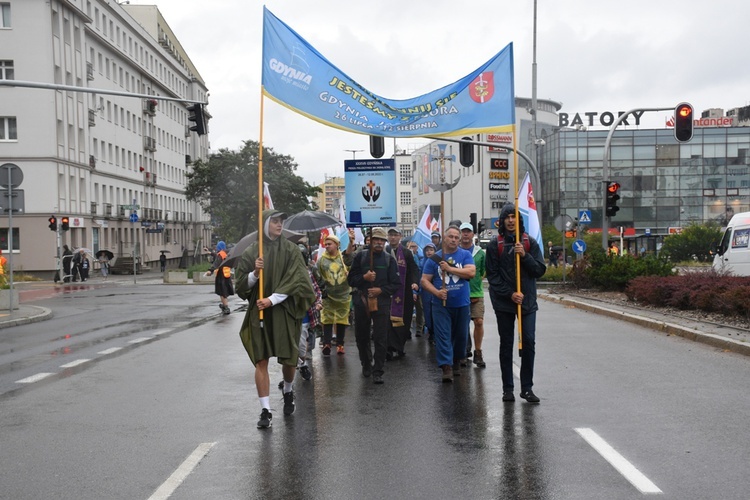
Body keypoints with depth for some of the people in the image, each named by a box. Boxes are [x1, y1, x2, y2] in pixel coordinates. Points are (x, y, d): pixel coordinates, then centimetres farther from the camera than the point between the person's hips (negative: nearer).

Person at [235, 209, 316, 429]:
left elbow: (295, 280, -7)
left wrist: (272, 299, -16)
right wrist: (255, 273, -15)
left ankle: (288, 392, 36)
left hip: (284, 311, 0)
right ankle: (265, 410, -1)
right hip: (259, 312, 0)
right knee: (261, 361, -5)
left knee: (288, 359, 5)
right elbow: (241, 284, 4)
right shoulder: (251, 252, 4)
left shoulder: (290, 250, 2)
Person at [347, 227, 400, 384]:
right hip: (361, 302, 1)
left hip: (382, 302, -1)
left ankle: (377, 372, 4)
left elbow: (396, 284, 1)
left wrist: (381, 290, -14)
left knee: (380, 339, -3)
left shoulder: (389, 259, 4)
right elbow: (351, 279, 2)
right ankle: (366, 364, 34)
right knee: (361, 337, 13)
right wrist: (364, 277, -15)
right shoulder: (361, 256, 4)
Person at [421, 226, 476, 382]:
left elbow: (471, 272, -14)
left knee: (461, 335, 13)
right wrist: (437, 292, -16)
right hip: (441, 305, -1)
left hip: (462, 304, 1)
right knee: (443, 336, -7)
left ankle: (456, 361, 33)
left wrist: (449, 268, -17)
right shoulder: (435, 258, 2)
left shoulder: (465, 255, 2)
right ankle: (446, 367, -7)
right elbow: (424, 280, 1)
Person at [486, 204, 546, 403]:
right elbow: (492, 275, -4)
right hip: (503, 301, -1)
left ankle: (527, 387, 8)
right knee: (506, 345, 7)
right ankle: (507, 388, 15)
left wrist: (525, 256, -15)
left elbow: (540, 270, 0)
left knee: (529, 342, -2)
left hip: (527, 301, 1)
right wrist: (510, 293, -13)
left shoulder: (530, 243, 3)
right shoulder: (495, 244, -2)